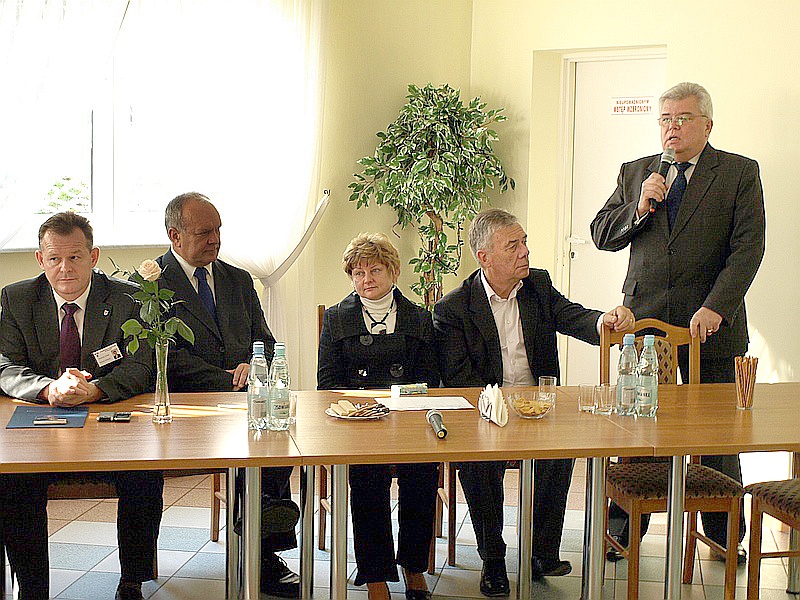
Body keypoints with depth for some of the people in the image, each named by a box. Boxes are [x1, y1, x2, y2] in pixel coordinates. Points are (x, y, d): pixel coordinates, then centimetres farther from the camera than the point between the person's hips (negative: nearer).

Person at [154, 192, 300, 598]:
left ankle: (262, 553, -23)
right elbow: (170, 357, -7)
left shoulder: (238, 279, 22)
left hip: (243, 393, 5)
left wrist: (253, 365, -5)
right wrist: (234, 383, -16)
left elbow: (263, 339, 20)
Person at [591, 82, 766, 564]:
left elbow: (748, 247, -8)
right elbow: (602, 234, 8)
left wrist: (715, 308, -18)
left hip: (710, 323, -2)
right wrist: (638, 208, -11)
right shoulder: (635, 173, 11)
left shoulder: (739, 172, 0)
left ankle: (724, 536, 25)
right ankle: (623, 531, 21)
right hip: (645, 319, 2)